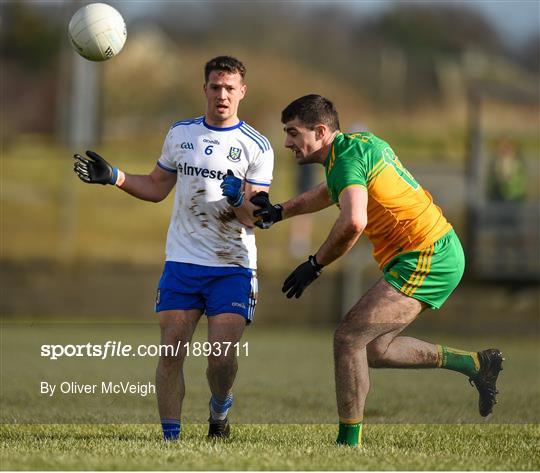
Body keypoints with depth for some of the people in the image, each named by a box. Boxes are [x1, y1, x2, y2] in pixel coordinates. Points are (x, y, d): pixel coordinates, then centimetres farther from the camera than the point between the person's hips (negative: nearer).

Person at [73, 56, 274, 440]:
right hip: (182, 261, 3)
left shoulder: (257, 146, -2)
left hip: (232, 268, -3)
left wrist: (238, 201, -28)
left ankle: (219, 411, 21)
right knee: (172, 351, -6)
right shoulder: (181, 134, 9)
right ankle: (170, 438, 1)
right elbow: (156, 189, 20)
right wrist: (113, 176, 7)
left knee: (222, 355, -11)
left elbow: (252, 217, -6)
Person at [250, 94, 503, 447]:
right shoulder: (358, 143, 14)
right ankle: (475, 363, 21)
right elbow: (332, 191, 37)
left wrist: (315, 265, -22)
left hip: (425, 261, -10)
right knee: (373, 349, 13)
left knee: (348, 338, -12)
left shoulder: (346, 158, -17)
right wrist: (280, 212, 32)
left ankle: (350, 442, -8)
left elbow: (353, 222, -35)